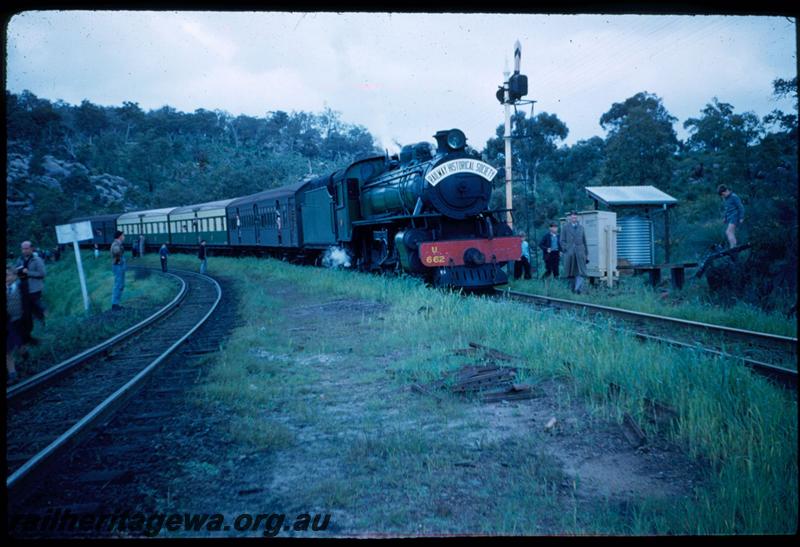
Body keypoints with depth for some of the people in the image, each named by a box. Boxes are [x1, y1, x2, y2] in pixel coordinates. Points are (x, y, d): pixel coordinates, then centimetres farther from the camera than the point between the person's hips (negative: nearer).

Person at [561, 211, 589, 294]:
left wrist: (586, 252, 11)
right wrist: (565, 249, -9)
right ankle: (572, 287, 16)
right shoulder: (566, 228, 7)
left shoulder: (581, 228, 13)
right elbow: (562, 240, 5)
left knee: (580, 271, -12)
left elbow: (584, 241, 14)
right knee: (571, 272, 4)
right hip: (569, 253, -1)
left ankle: (578, 287, -20)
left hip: (580, 252, 1)